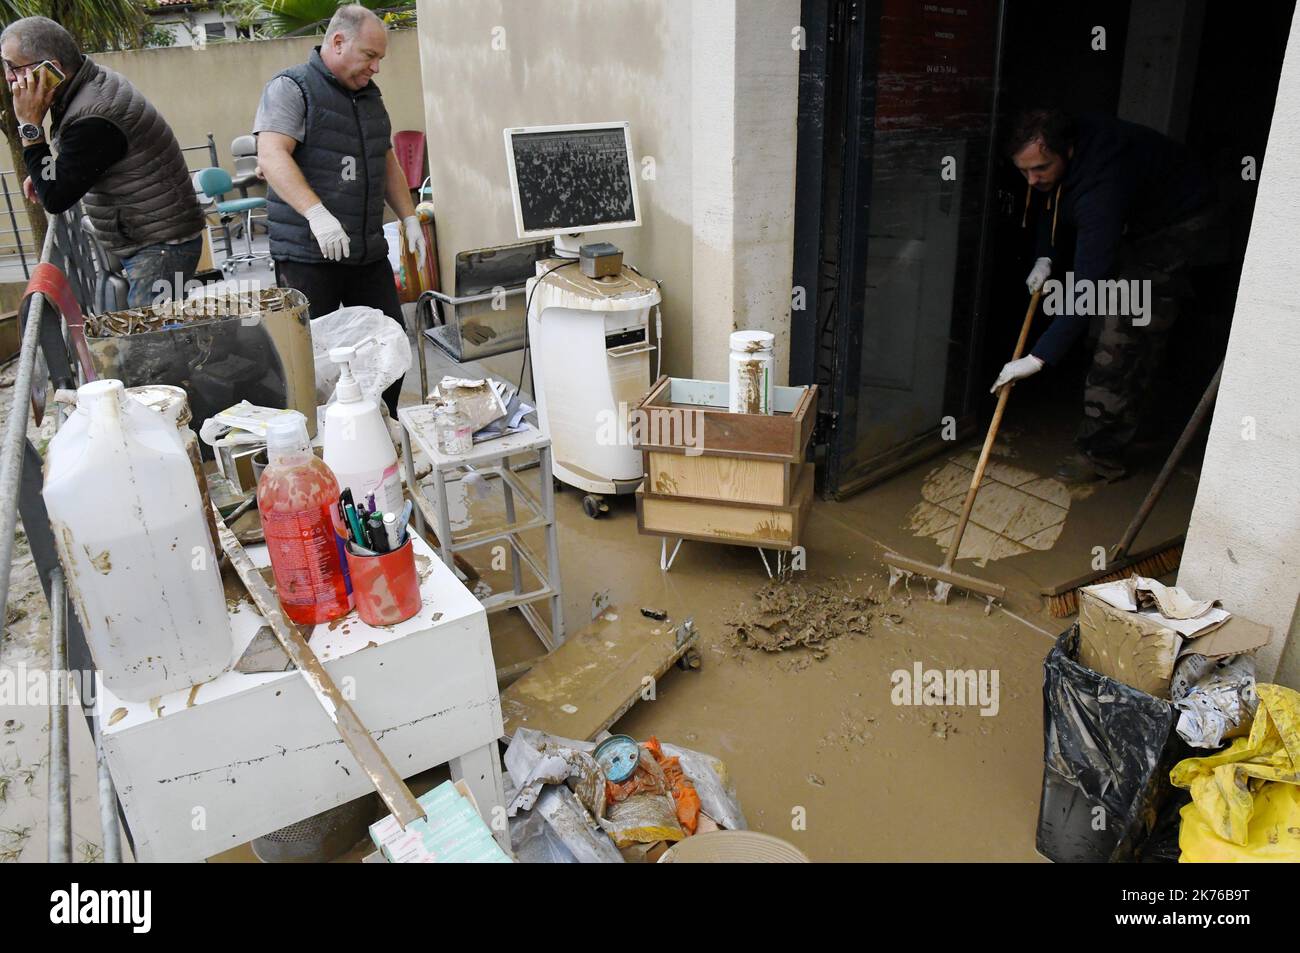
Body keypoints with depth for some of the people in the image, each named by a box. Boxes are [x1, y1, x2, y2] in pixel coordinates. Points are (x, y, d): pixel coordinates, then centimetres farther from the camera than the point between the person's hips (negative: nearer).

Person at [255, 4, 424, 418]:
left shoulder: (369, 95, 18)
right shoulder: (291, 88, -6)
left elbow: (387, 161, 27)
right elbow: (272, 157, -19)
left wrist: (409, 217, 18)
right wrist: (316, 213, -32)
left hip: (368, 251, 7)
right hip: (308, 255, -7)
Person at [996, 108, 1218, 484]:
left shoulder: (1101, 183, -43)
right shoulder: (1055, 149, -17)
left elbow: (1087, 285, -49)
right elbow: (1050, 201, 8)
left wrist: (1038, 357, -52)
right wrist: (1045, 257, -7)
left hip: (1177, 223, -9)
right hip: (1133, 218, 9)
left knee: (1124, 338, -17)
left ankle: (1103, 453, -12)